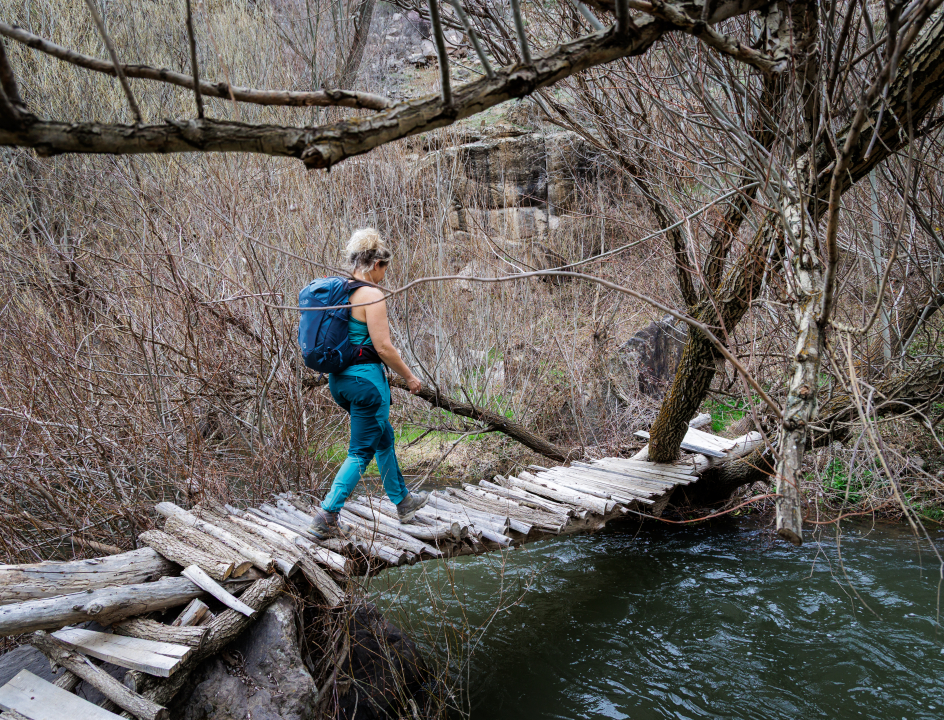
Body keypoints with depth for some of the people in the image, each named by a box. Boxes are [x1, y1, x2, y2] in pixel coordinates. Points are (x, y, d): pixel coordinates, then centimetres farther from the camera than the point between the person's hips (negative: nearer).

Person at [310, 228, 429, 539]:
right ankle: (327, 514, -2)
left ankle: (403, 501, 37)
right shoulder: (372, 295, -16)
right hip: (366, 378, -9)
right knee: (361, 451, 1)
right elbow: (383, 347, -17)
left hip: (339, 378, 9)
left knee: (383, 436, 23)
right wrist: (409, 377, -5)